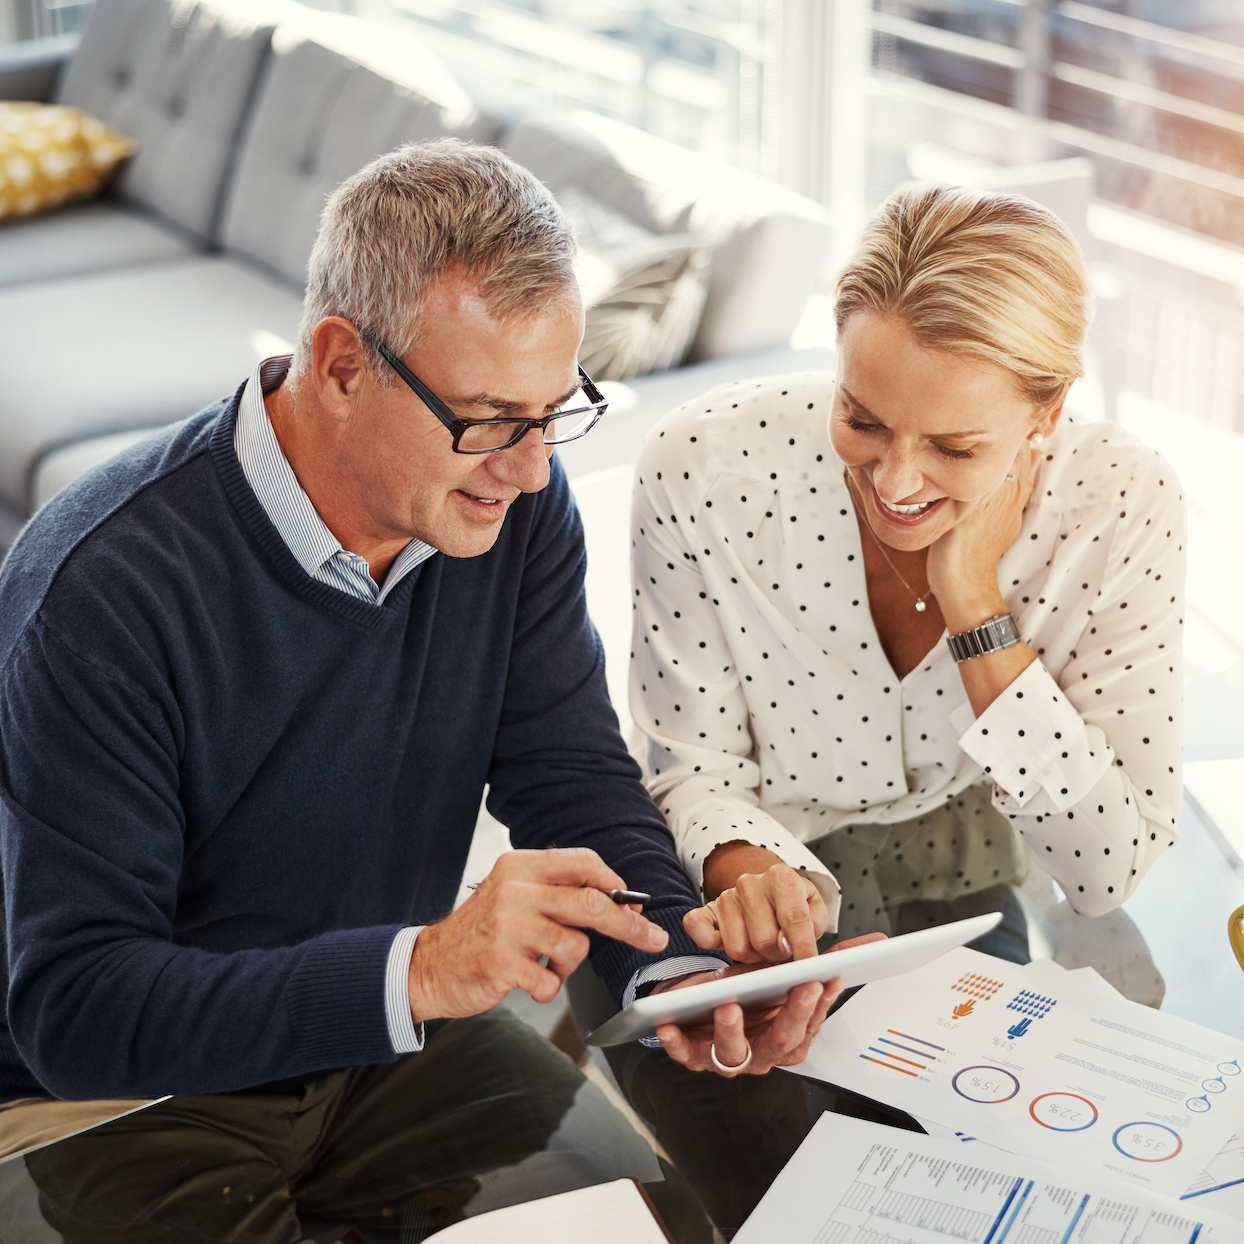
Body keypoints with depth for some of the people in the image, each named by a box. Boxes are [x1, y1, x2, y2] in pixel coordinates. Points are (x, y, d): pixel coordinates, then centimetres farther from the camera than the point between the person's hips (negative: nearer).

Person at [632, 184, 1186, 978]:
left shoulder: (1124, 504, -21)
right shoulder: (703, 467, -23)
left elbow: (1110, 873, -20)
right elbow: (697, 773, -11)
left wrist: (975, 606, -28)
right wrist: (750, 874, -35)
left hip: (958, 901, 0)